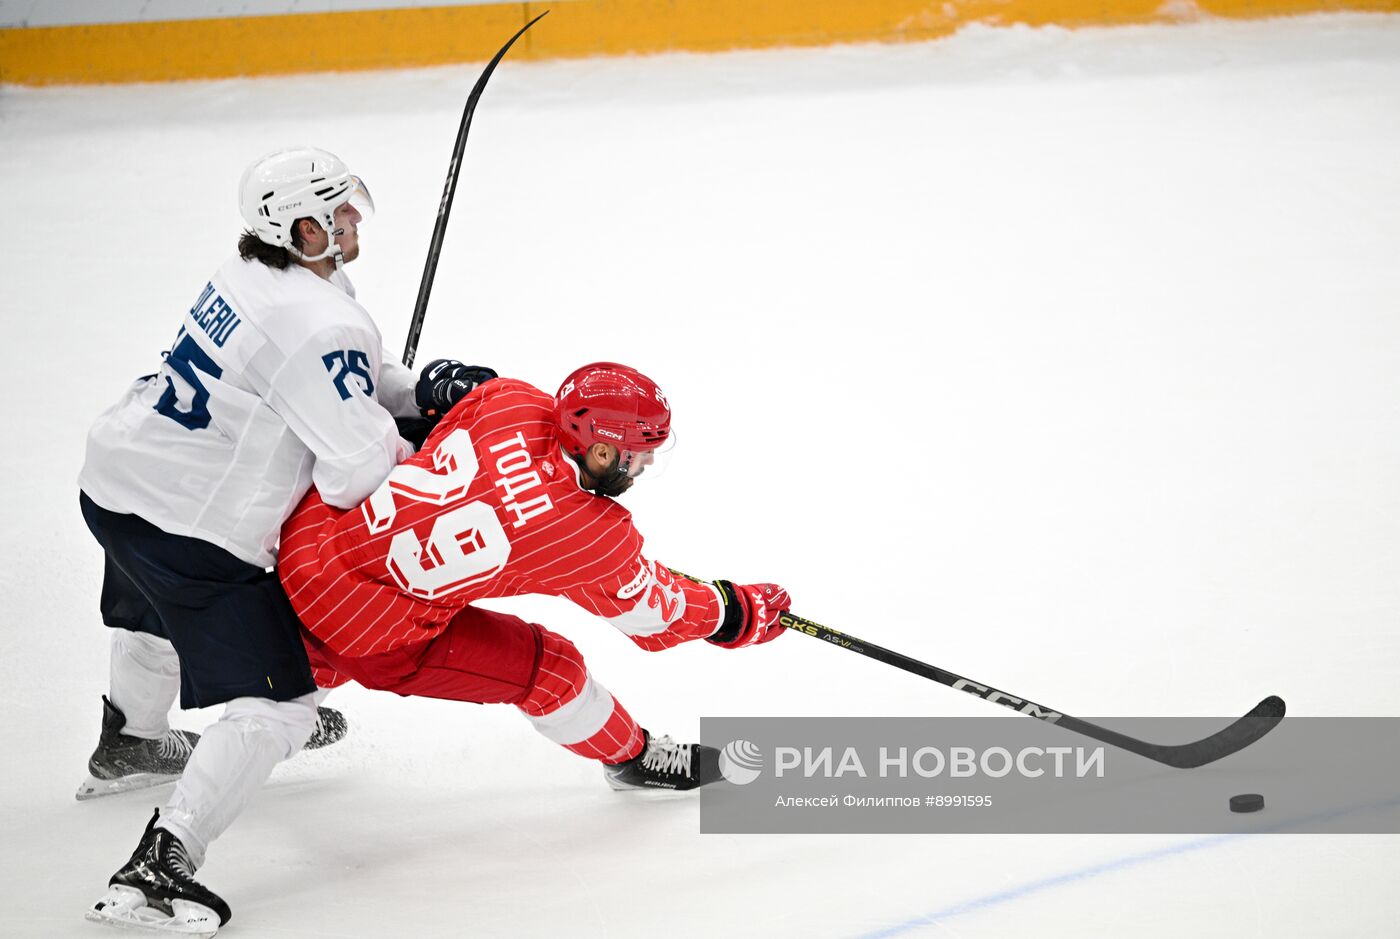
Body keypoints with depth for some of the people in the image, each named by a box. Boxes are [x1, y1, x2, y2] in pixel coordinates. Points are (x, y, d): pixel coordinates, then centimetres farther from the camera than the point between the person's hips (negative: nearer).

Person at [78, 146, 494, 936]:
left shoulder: (253, 275, 4)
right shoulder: (319, 327, -25)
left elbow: (347, 382, 18)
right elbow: (356, 474, -25)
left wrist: (417, 389, 2)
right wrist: (414, 455, -4)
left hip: (115, 482, 10)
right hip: (195, 532, -10)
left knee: (159, 610, 39)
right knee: (277, 709, -6)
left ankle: (130, 741, 67)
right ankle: (159, 869, -14)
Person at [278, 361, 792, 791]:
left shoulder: (513, 402, -8)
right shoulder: (595, 540, -20)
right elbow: (657, 615, -1)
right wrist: (742, 613, 14)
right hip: (364, 628, -7)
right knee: (548, 668, 8)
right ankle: (633, 758, 30)